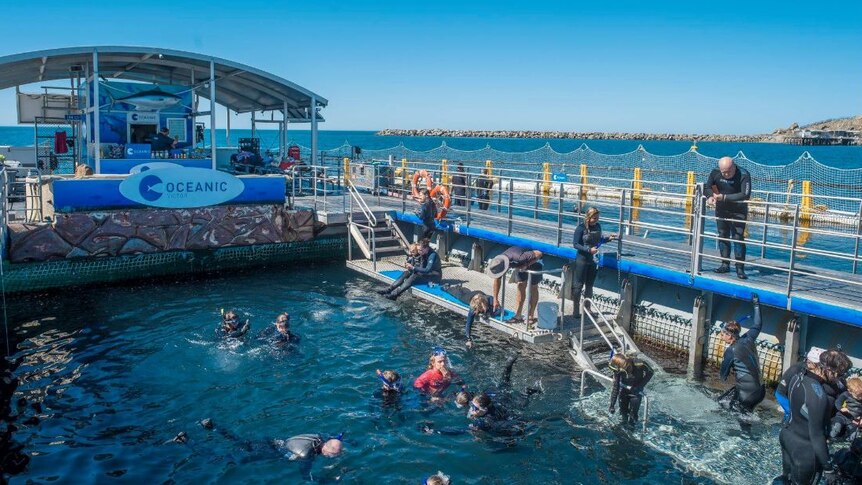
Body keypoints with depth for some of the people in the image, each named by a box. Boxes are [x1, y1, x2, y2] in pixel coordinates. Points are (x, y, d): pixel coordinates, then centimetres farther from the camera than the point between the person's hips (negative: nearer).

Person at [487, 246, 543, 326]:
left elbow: (539, 254, -34)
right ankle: (518, 316, 6)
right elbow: (497, 280, -9)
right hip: (522, 264, 5)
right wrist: (495, 299, -5)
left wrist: (526, 265, -32)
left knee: (533, 288, -2)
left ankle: (531, 317, 5)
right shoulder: (499, 262, -23)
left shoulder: (518, 258, -44)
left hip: (533, 262, -5)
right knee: (521, 287, 2)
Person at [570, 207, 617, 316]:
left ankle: (587, 308, 26)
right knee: (578, 285, 1)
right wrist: (589, 250, -26)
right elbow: (575, 244, -15)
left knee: (589, 286, 15)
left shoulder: (598, 226, 2)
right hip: (582, 260, -6)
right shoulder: (581, 228, -15)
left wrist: (608, 238, -3)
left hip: (593, 260, 6)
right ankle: (576, 310, 9)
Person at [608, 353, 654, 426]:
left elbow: (650, 372, -15)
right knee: (623, 410, 9)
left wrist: (640, 386, -20)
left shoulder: (638, 364, -35)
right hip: (624, 389, 2)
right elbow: (615, 387, -17)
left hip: (636, 391, -2)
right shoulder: (618, 370, -25)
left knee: (633, 413, -3)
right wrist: (612, 404, -17)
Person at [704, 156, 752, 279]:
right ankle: (725, 264, 21)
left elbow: (745, 195, -31)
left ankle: (740, 268, -3)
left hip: (738, 211, -4)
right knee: (722, 236, 9)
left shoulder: (743, 175, -24)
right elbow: (707, 187, 0)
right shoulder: (715, 173, -11)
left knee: (738, 238, -8)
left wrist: (724, 197, -35)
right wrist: (710, 196, -23)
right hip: (721, 210, 5)